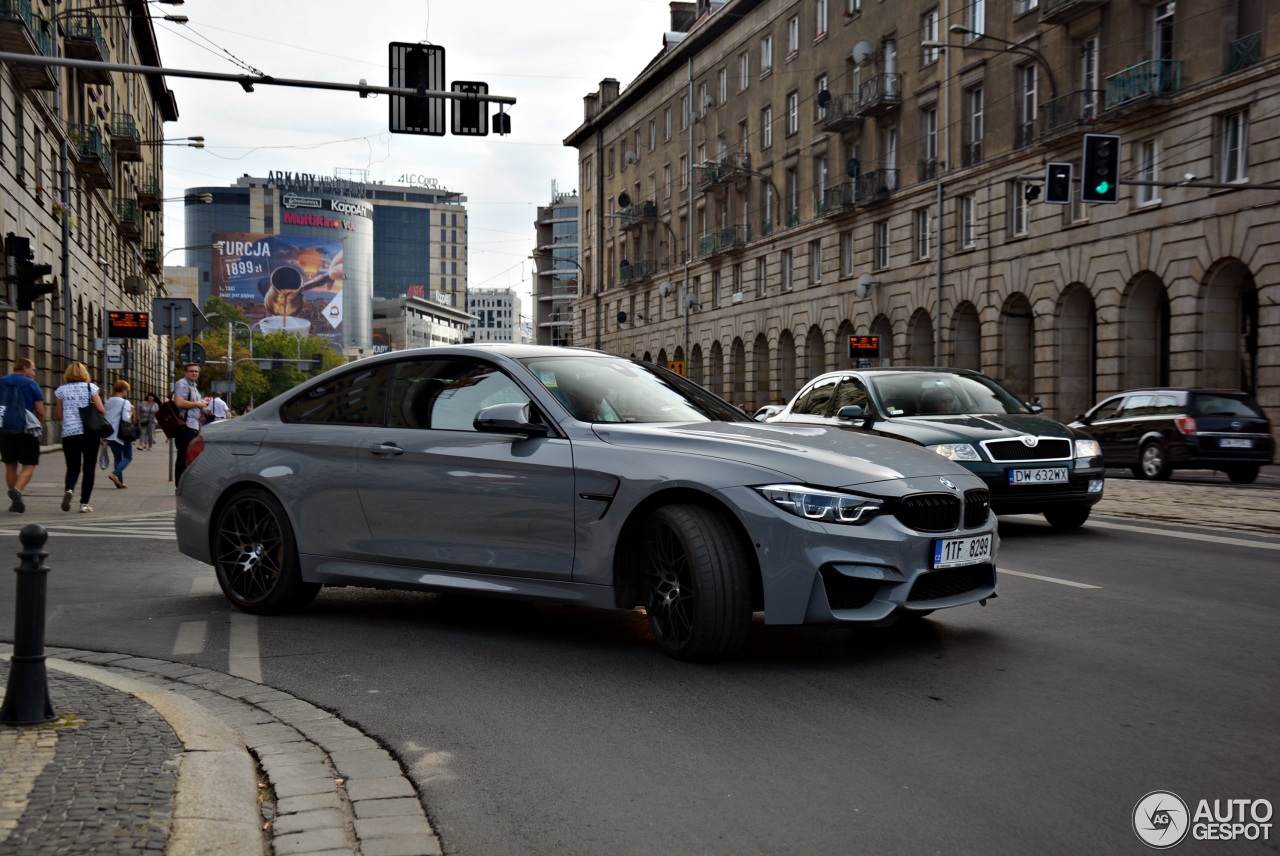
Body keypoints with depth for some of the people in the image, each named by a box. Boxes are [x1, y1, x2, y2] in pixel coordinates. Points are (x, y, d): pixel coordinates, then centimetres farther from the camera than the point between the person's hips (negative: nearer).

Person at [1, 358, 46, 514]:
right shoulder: (31, 384, -5)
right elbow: (40, 411, -7)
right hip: (26, 430, -4)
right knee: (29, 466, 1)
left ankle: (15, 501, 16)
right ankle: (17, 490, -24)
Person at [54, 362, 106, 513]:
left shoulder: (61, 390, 6)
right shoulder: (90, 387, 1)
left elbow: (58, 416, 8)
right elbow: (101, 410, -4)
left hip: (69, 433, 1)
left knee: (73, 467, 10)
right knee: (88, 468, 6)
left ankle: (69, 490, -20)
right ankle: (84, 503, 3)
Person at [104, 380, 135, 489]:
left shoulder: (108, 402, 11)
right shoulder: (125, 402, -9)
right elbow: (125, 418, -20)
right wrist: (131, 413, -2)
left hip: (110, 434, 6)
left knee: (117, 458, 12)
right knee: (128, 457, 3)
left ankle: (119, 481, 6)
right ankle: (115, 474, -19)